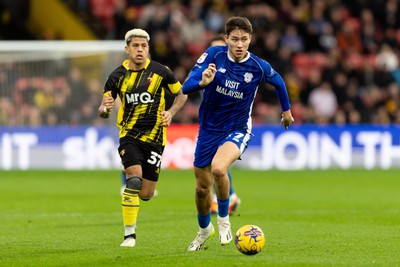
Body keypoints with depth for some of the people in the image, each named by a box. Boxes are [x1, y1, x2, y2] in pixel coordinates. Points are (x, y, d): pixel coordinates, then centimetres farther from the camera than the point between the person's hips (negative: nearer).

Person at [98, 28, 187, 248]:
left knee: (145, 194, -2)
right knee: (135, 178, -24)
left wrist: (171, 112, -5)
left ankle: (132, 187, 37)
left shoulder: (160, 72, -2)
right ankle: (129, 234, -15)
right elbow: (103, 111, 6)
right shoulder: (117, 76, 0)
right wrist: (105, 108, -18)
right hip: (129, 134, -1)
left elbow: (181, 94, 12)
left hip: (154, 136, 1)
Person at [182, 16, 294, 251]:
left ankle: (224, 219, -7)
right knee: (202, 187, 11)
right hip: (208, 130, 2)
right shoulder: (213, 55, -12)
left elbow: (279, 83, 12)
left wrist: (287, 110, 24)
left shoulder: (259, 67, -12)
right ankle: (204, 229, 42)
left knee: (218, 168, -33)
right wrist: (202, 82, -38)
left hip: (238, 130, -2)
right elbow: (186, 87, -16)